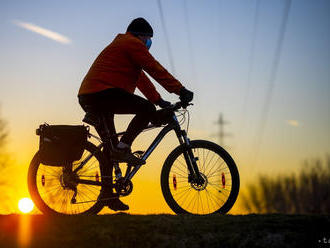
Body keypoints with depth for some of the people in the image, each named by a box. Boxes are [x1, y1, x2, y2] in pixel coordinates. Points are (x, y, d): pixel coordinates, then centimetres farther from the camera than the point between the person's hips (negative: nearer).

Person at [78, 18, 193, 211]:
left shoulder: (120, 45, 31)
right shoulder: (132, 43, -1)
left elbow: (140, 78, 31)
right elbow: (155, 69, -9)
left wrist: (159, 100, 26)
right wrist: (181, 90, -9)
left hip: (88, 98, 11)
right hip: (103, 92, -11)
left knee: (111, 148, 14)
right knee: (148, 109, -15)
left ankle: (107, 194, 16)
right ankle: (123, 148, -15)